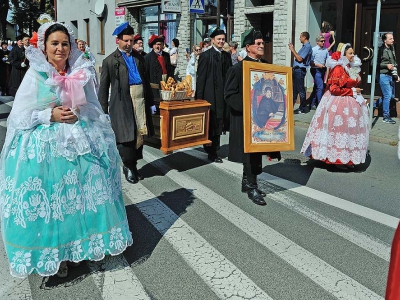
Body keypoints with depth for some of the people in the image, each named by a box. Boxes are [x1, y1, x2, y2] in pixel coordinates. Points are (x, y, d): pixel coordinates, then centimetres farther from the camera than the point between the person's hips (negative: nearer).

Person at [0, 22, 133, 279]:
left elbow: (94, 108, 9)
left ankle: (76, 246, 24)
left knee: (80, 196, 6)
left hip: (79, 142, 3)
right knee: (49, 199, 2)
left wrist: (78, 113, -11)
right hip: (44, 146, -2)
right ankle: (54, 252, 17)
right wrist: (50, 115, -16)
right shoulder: (35, 74, -3)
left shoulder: (82, 73, 3)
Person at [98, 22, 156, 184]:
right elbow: (103, 88, 1)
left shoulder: (139, 57, 14)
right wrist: (104, 111, -2)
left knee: (139, 135, 8)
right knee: (125, 137, -4)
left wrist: (151, 102, 17)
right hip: (122, 102, -4)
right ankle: (128, 167, 15)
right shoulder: (110, 61, 1)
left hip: (140, 100, 5)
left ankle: (133, 165, 23)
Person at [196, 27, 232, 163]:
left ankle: (214, 150, 20)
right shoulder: (205, 56, -3)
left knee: (219, 124, 9)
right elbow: (201, 77, -6)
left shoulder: (226, 56, 13)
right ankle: (211, 152, 10)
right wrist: (199, 97, -10)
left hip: (223, 95, 5)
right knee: (211, 125, 1)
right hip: (210, 95, -5)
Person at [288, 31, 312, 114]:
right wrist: (292, 49, 13)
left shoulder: (307, 47, -13)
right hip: (296, 69, 10)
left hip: (300, 70, -10)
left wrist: (292, 50, -12)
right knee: (294, 88, 14)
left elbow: (300, 58, -19)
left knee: (300, 89, -5)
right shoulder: (304, 46, 17)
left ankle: (303, 108, 3)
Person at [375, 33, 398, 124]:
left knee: (391, 96, 13)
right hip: (384, 75, -8)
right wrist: (386, 65, -19)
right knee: (387, 95, -5)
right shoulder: (381, 50, -12)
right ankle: (386, 117, 6)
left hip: (391, 76, 8)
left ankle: (373, 105, 27)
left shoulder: (392, 49, 12)